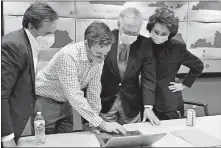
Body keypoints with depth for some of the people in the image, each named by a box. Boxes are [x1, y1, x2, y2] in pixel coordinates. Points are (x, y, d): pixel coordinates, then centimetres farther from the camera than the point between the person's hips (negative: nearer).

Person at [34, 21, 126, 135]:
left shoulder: (99, 58, -11)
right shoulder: (68, 55, -32)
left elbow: (94, 92, -4)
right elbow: (74, 96, -34)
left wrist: (93, 123, -2)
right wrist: (102, 124, -34)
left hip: (65, 102, 6)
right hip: (45, 101, -6)